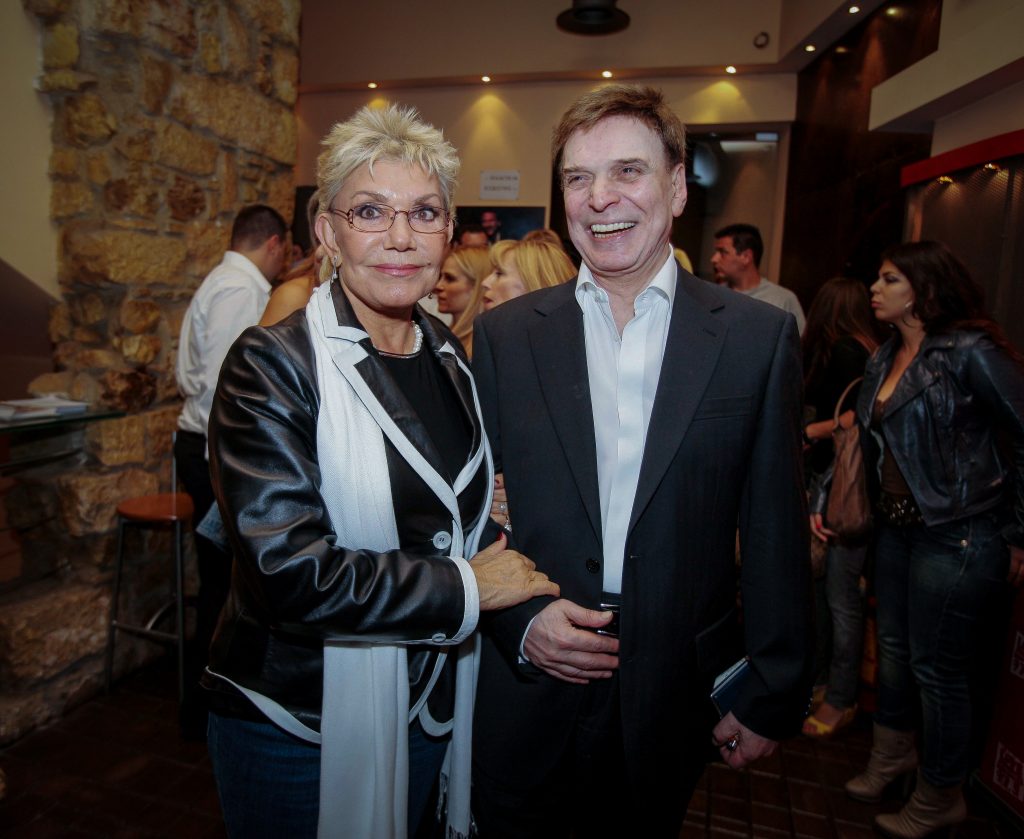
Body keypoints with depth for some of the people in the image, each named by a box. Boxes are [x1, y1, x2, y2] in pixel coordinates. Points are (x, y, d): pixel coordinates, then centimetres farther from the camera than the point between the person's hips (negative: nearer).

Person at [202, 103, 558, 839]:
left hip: (430, 708, 5)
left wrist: (528, 613, -4)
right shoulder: (273, 364, -18)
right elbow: (286, 570, -25)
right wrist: (465, 588, -18)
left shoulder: (449, 358, 1)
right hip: (297, 721, -5)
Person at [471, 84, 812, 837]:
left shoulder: (761, 337, -5)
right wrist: (519, 621, -12)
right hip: (526, 695, 1)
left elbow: (776, 534, -3)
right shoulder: (504, 335, -3)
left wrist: (773, 698, 0)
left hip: (676, 699, 0)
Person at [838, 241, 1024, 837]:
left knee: (936, 668, 6)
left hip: (958, 536, -7)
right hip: (897, 525, 7)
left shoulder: (971, 353, -14)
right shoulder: (885, 359, 8)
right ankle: (893, 754, 42)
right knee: (894, 648, 19)